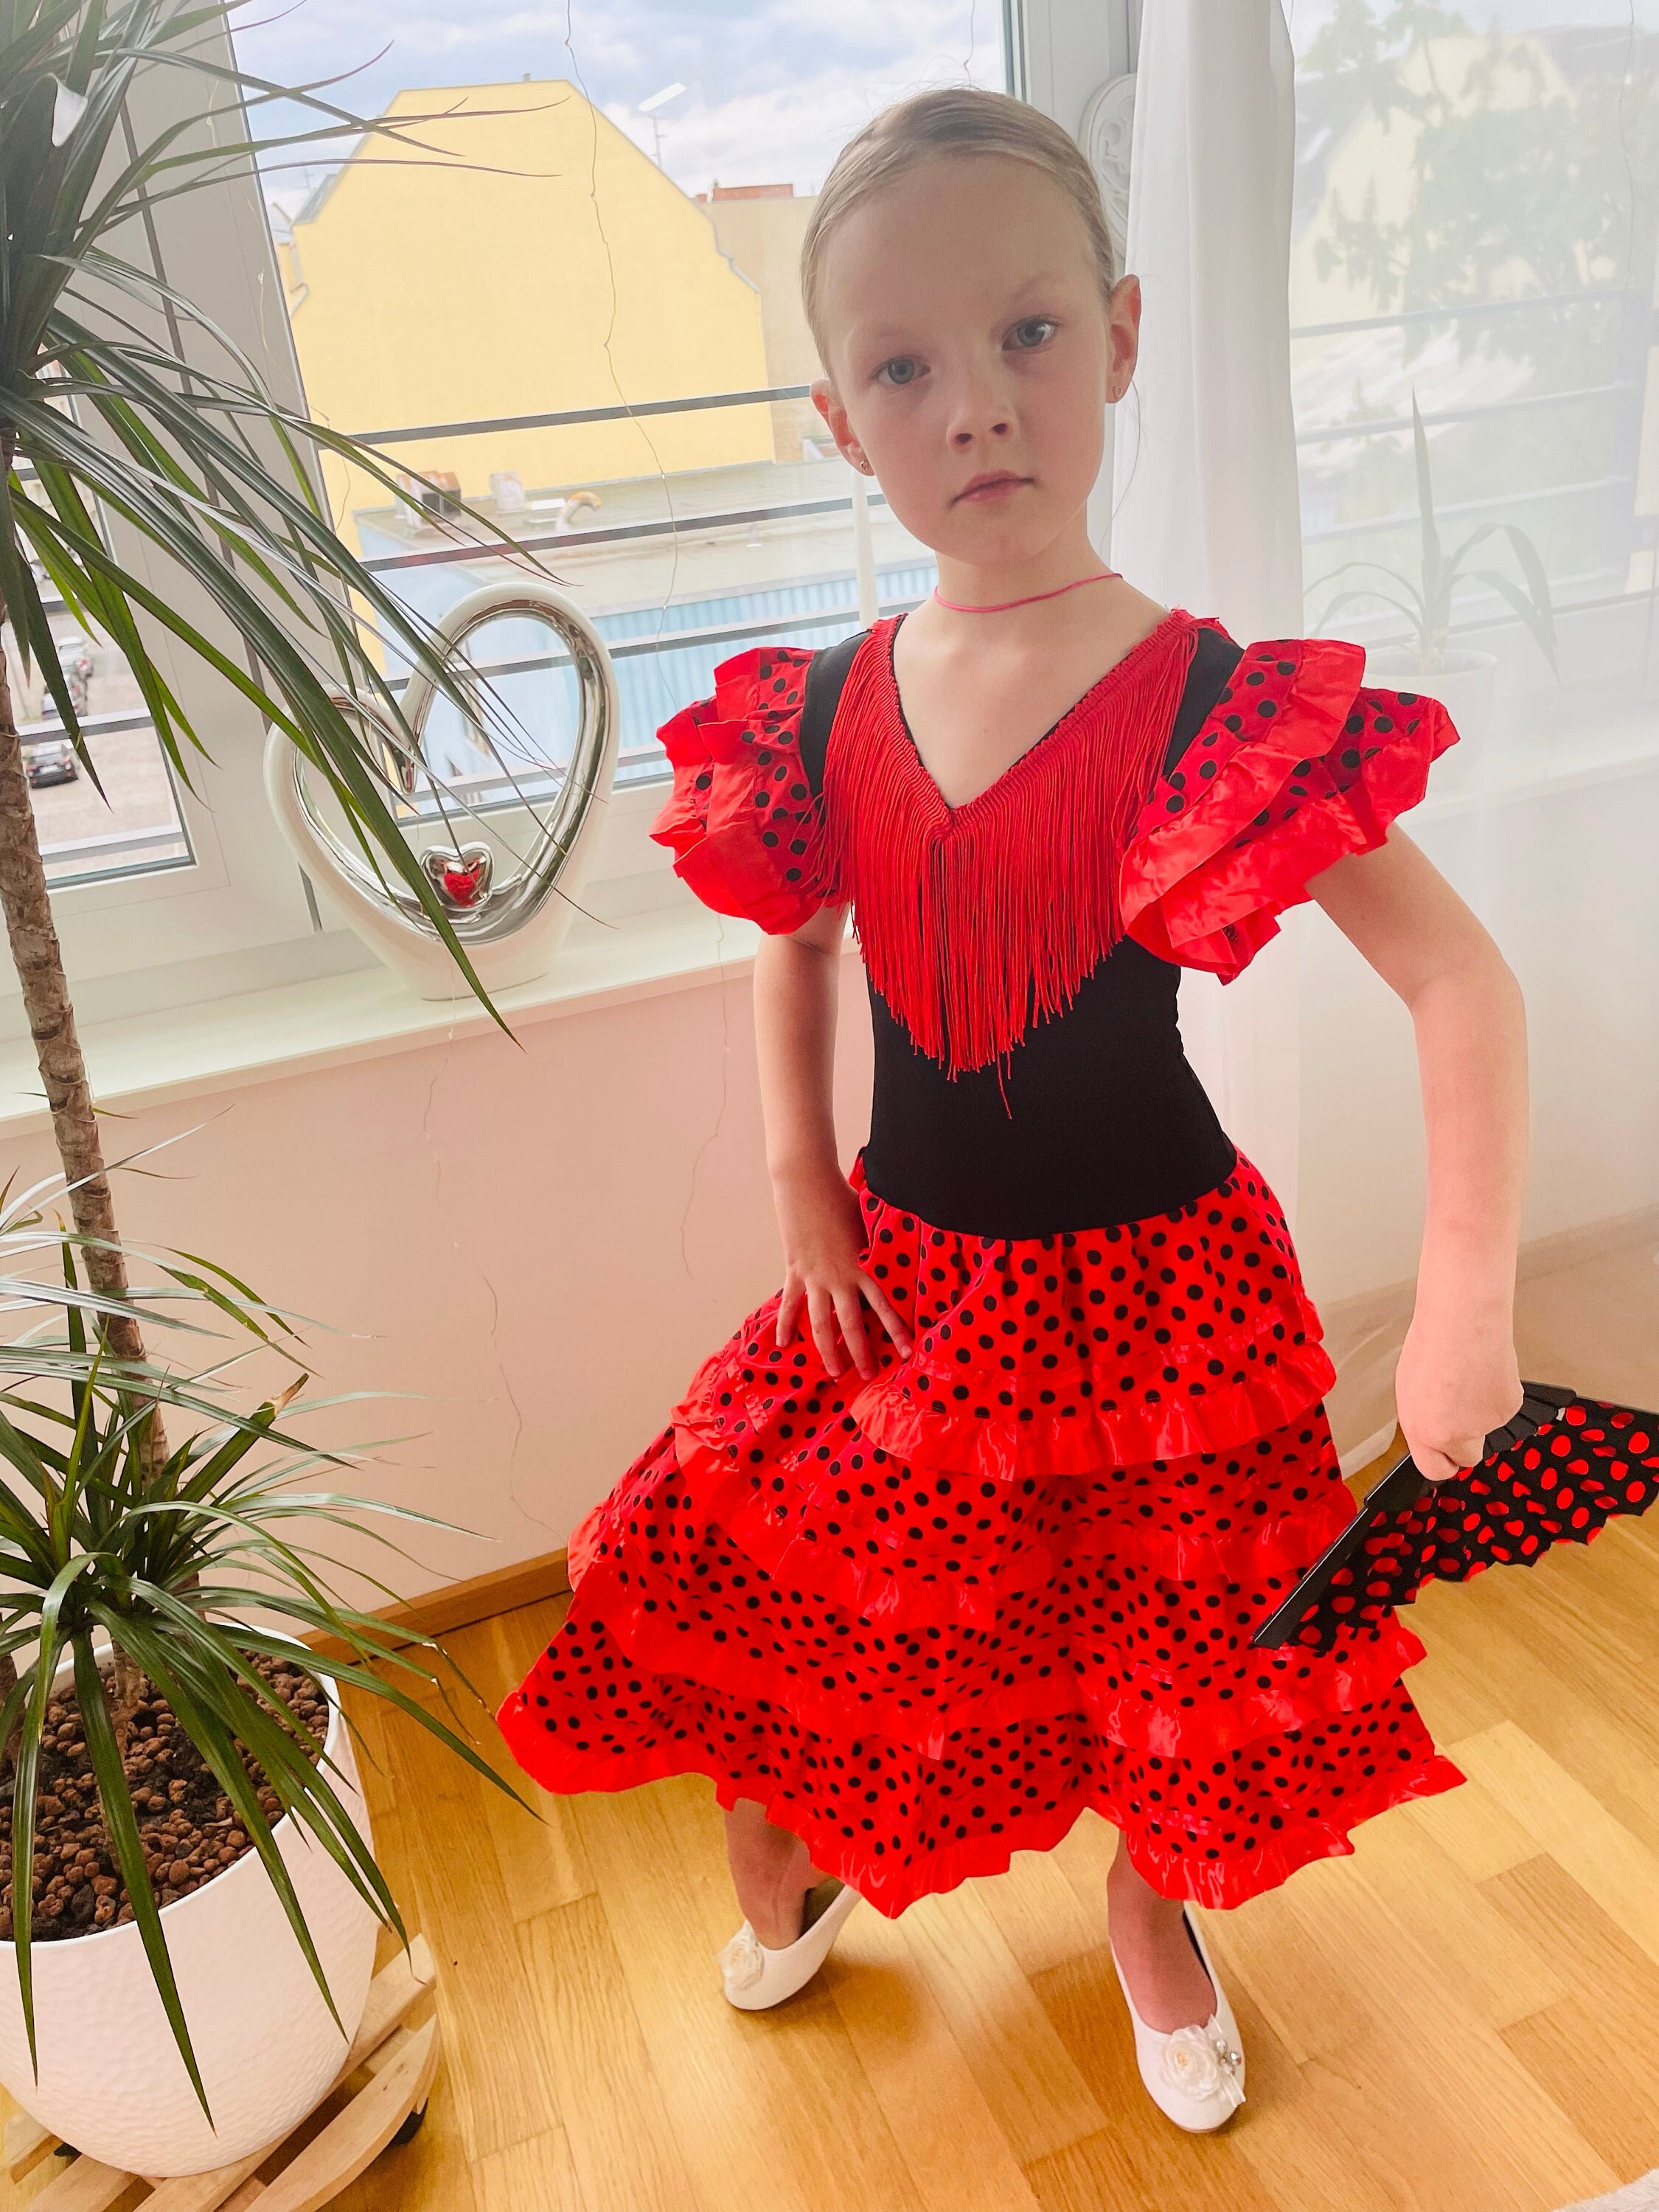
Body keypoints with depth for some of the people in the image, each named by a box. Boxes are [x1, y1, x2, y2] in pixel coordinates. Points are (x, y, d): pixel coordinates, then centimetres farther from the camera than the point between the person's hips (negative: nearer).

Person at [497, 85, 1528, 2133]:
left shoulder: (1225, 713, -20)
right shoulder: (817, 715, -7)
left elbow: (1461, 979, -18)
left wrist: (1462, 1312, -22)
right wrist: (800, 1183, 3)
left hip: (1149, 1290, -3)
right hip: (904, 1275, 4)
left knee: (1164, 1646, 16)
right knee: (739, 1576, 13)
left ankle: (1151, 1919, 52)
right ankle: (781, 1880, 48)